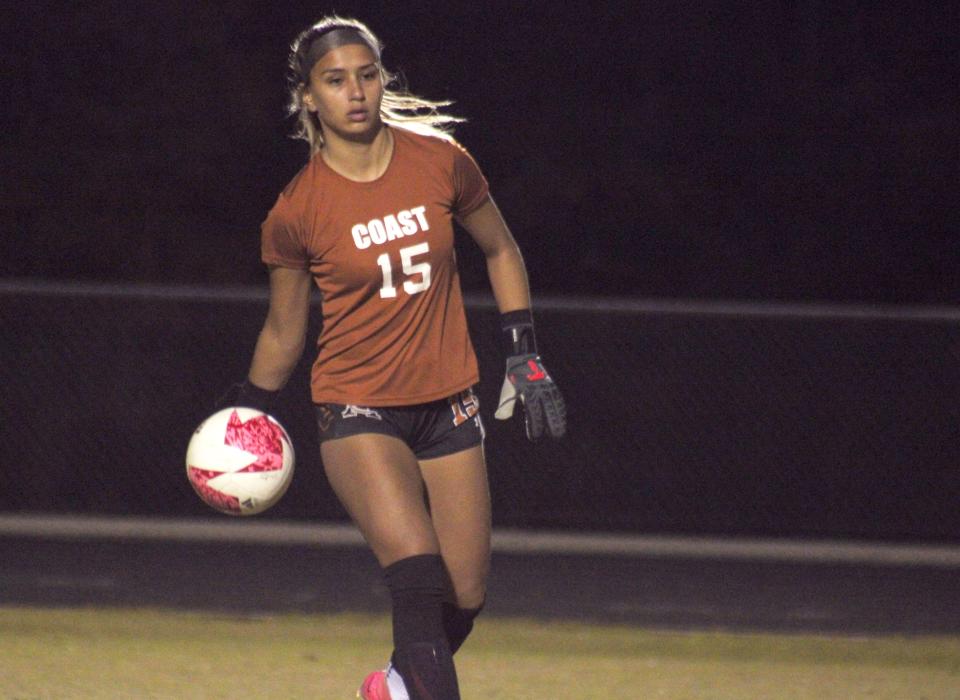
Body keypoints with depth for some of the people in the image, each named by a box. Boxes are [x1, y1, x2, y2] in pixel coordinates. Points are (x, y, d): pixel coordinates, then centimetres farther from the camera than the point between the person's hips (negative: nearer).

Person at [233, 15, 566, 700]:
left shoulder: (441, 161, -4)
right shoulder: (296, 212, -8)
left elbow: (500, 249, 13)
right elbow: (283, 333, 7)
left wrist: (525, 354, 8)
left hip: (449, 405, 3)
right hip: (357, 411, -3)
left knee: (465, 598, 3)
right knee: (419, 575, -23)